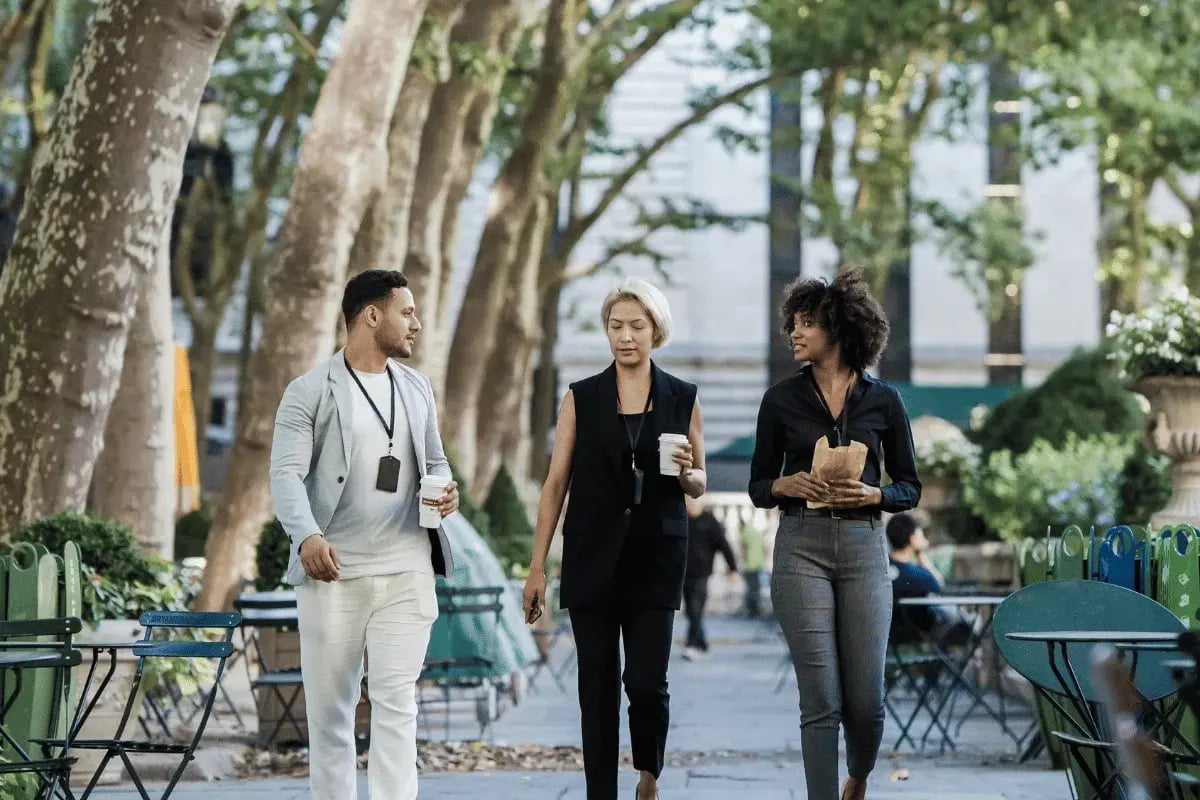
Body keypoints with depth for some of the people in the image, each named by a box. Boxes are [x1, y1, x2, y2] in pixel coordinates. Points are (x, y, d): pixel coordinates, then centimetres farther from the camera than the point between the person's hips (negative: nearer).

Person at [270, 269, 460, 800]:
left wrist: (446, 489, -1)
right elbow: (287, 474, -11)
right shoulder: (310, 392, -3)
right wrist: (308, 536, -29)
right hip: (332, 573, -3)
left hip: (406, 571, 3)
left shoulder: (416, 387, 15)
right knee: (329, 706, 3)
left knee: (396, 701, -6)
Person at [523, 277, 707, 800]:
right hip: (592, 559, 0)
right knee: (597, 687, 1)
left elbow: (698, 485, 12)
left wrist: (687, 472, -12)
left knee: (647, 682, -9)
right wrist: (537, 567, -1)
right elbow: (556, 483, 3)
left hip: (656, 558, 0)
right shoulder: (581, 398, 3)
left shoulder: (683, 399, 5)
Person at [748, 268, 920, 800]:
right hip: (801, 548, -1)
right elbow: (758, 487, 8)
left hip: (863, 548, 1)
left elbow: (909, 488, 9)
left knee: (865, 699, 1)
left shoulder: (882, 401, 4)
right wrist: (786, 484, -13)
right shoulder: (781, 399, 4)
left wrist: (873, 494, -11)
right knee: (821, 699, -7)